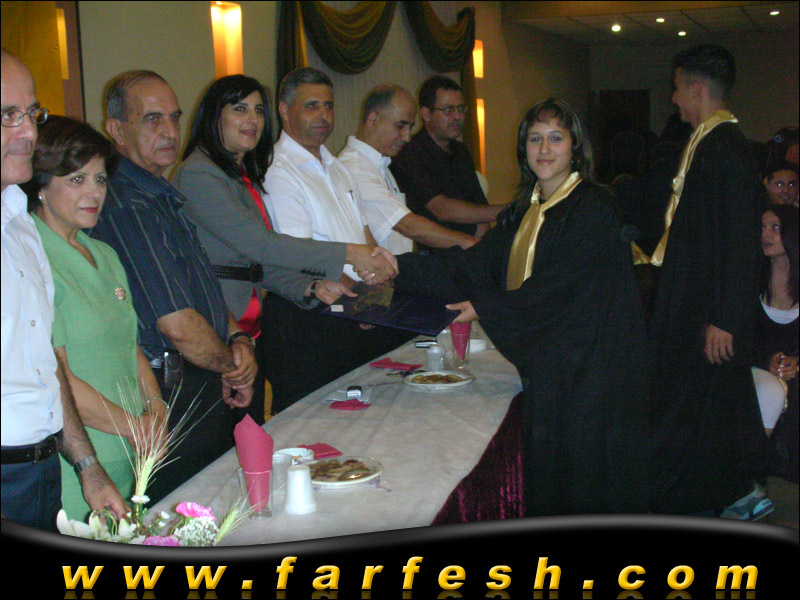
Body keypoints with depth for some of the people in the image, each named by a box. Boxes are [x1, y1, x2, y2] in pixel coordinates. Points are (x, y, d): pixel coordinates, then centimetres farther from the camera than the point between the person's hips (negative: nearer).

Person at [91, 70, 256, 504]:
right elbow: (178, 324, -22)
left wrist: (239, 339, 2)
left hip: (211, 392, 10)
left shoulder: (163, 199, 14)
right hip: (179, 398, -9)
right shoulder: (126, 207, -19)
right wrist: (233, 367, -5)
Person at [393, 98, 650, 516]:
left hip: (587, 369, -7)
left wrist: (484, 308, -16)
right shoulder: (521, 213, 13)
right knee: (545, 479, 11)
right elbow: (474, 265, 4)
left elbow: (556, 287, -17)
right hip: (544, 368, 7)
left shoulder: (594, 209, -11)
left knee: (584, 480, 2)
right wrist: (398, 267, -8)